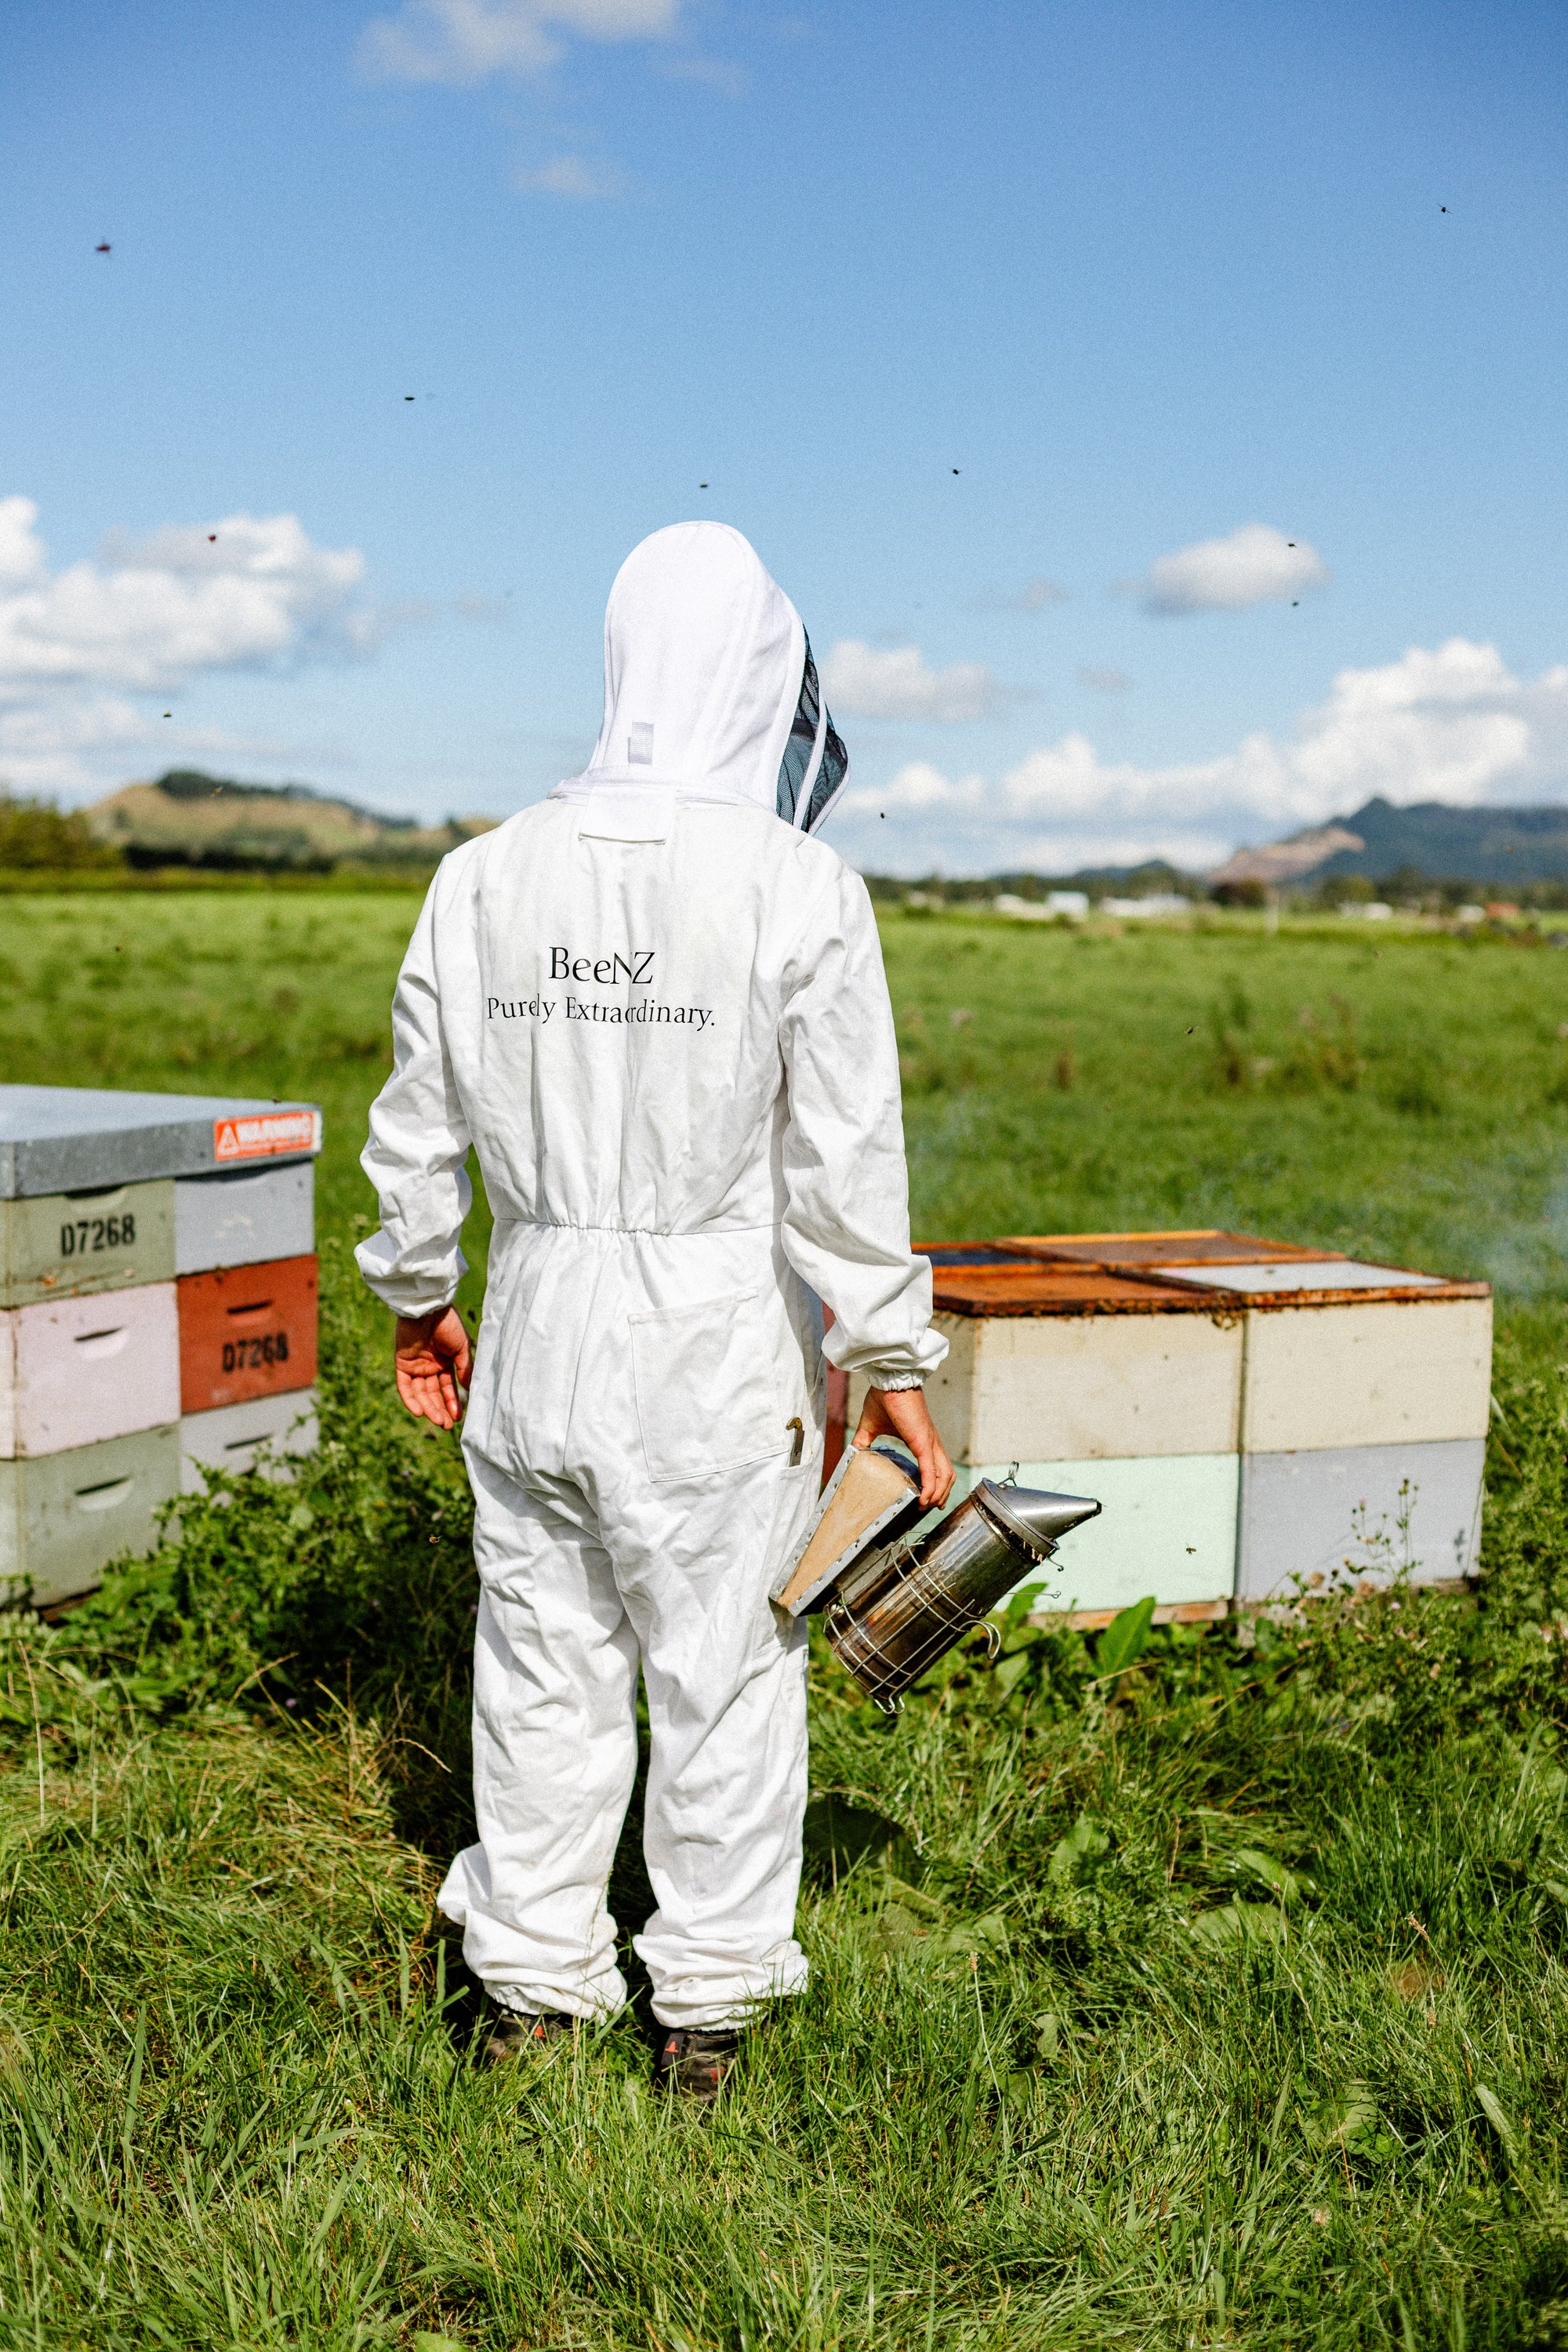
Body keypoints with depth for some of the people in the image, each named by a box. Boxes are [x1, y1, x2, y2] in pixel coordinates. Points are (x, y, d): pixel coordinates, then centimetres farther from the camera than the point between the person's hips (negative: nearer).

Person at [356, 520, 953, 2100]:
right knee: (723, 1672, 10)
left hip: (536, 1331, 4)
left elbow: (416, 1127, 6)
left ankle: (532, 1985, 28)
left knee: (542, 1661, 15)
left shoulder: (483, 877, 0)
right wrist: (894, 1368, -1)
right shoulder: (800, 892, -12)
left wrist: (414, 1298, 21)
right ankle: (706, 2003, 23)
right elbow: (846, 1165, -11)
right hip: (722, 1346, -3)